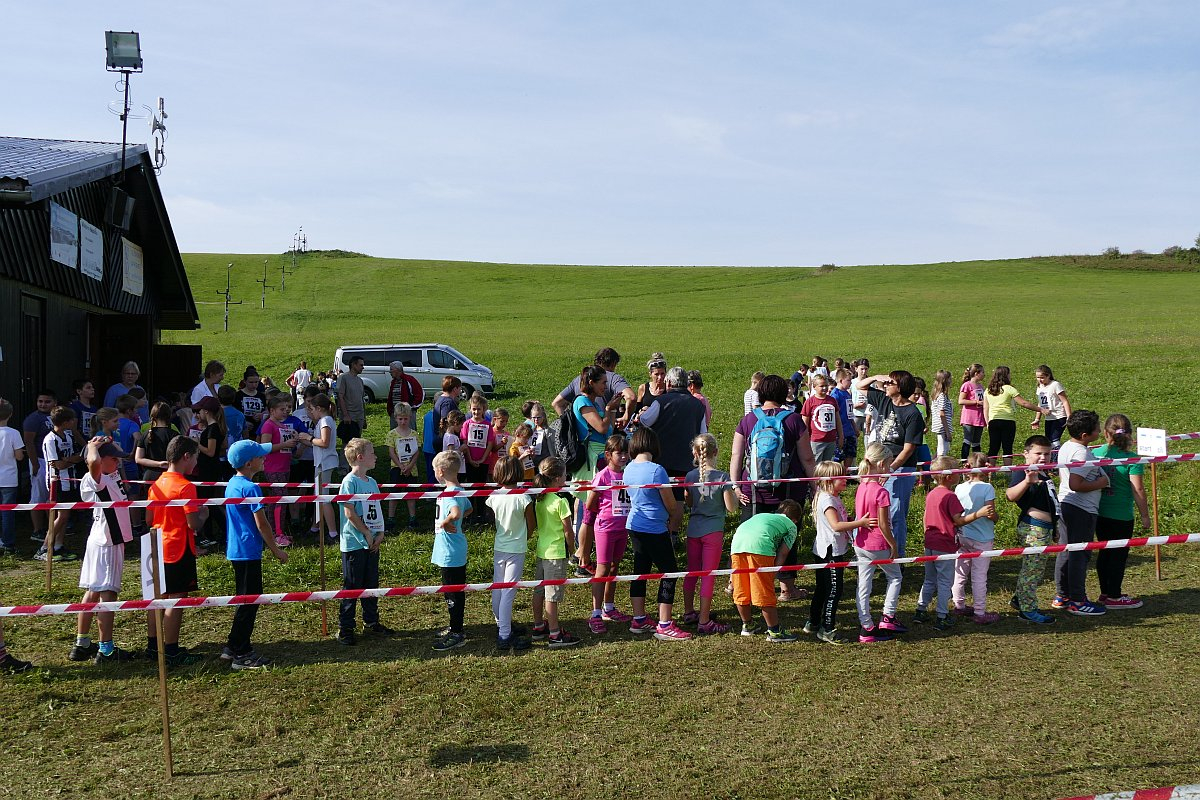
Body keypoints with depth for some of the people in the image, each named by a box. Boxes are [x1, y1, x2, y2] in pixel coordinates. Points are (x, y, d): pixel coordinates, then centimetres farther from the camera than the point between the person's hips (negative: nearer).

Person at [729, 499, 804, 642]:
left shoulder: (762, 516, 39)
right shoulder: (791, 526, 25)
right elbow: (781, 554, 13)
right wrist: (772, 572, 15)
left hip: (737, 542, 5)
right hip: (759, 545, -5)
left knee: (741, 591, 16)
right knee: (765, 593, 4)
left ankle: (747, 626, 32)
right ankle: (774, 631, 12)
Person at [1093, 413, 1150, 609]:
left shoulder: (1095, 454, 0)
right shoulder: (1131, 459, -14)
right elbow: (1138, 490, -14)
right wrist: (1145, 515, -6)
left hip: (1099, 513, 5)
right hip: (1121, 516, -5)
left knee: (1105, 552, 16)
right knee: (1119, 555, 6)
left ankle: (1105, 592, 27)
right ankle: (1114, 597, 14)